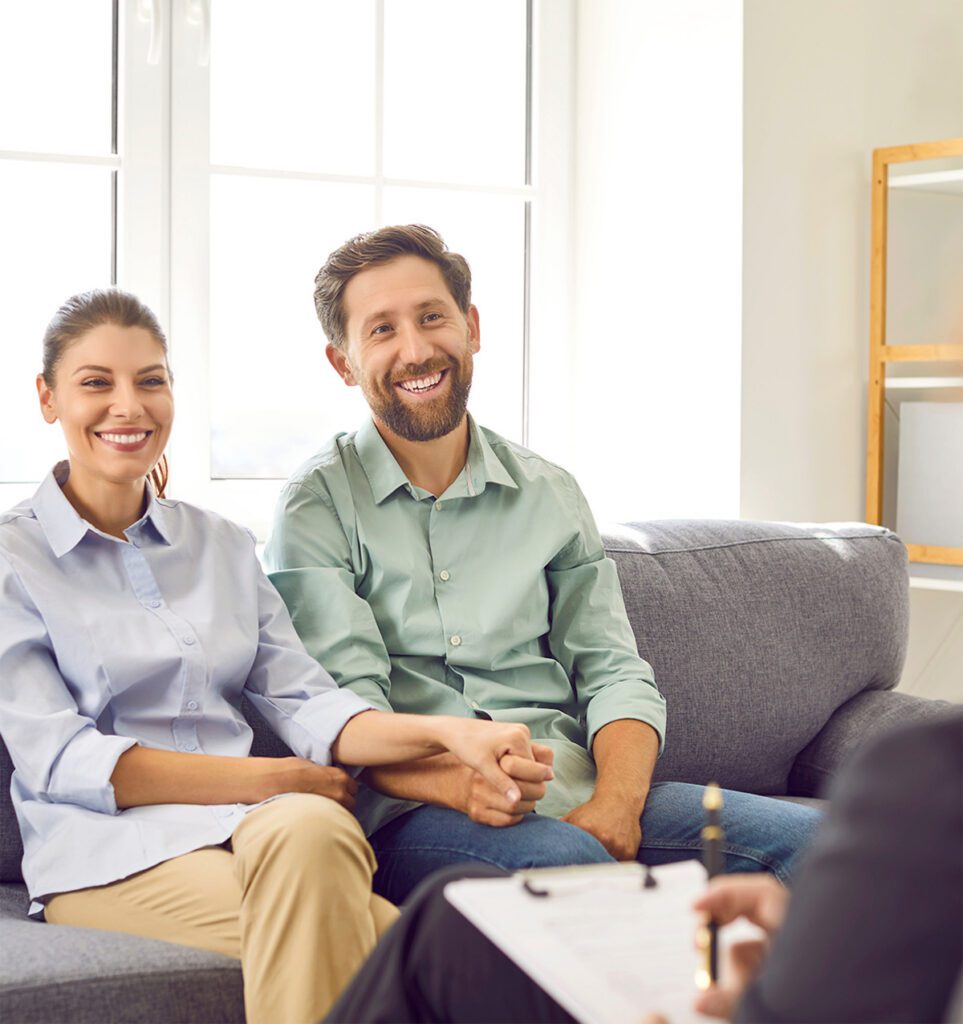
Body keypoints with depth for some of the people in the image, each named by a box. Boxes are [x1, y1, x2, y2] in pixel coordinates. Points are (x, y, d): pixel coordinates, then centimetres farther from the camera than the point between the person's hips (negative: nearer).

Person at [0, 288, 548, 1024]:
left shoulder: (222, 546, 19)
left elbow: (305, 705, 8)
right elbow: (61, 761, -5)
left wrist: (447, 733, -12)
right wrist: (280, 780, -10)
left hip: (259, 828, 4)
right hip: (110, 854, -4)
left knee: (303, 829, -35)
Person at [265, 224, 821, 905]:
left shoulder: (549, 493, 17)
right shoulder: (318, 506, 3)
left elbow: (613, 670, 11)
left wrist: (617, 802, -11)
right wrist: (453, 783, -27)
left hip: (569, 790, 5)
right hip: (411, 812, -4)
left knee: (805, 837, -19)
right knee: (566, 860, -38)